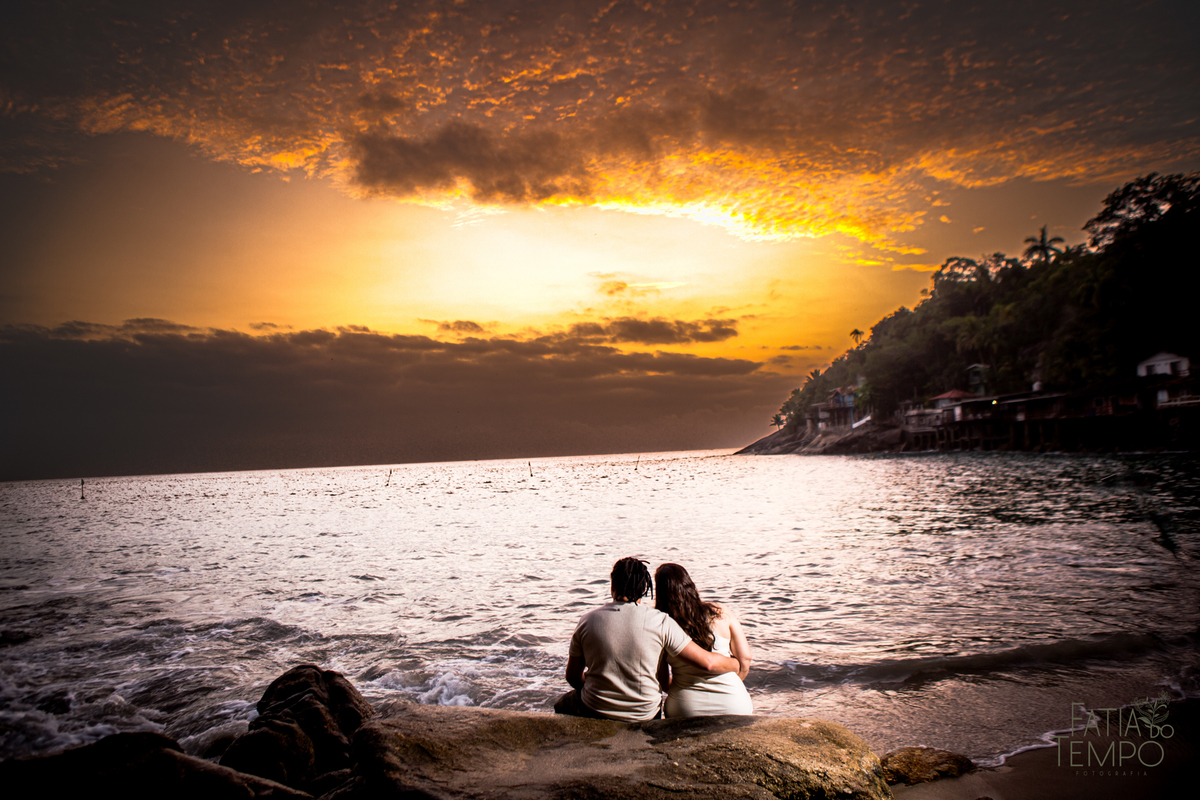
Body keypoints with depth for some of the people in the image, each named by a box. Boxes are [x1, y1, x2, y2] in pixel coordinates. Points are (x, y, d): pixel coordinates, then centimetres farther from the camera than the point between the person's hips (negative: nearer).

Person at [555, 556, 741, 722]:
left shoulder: (588, 620, -9)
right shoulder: (660, 622, -15)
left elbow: (573, 677, 1)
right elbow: (707, 663, -13)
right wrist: (736, 663, 7)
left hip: (594, 712, 0)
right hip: (644, 716, 0)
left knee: (562, 704, 34)